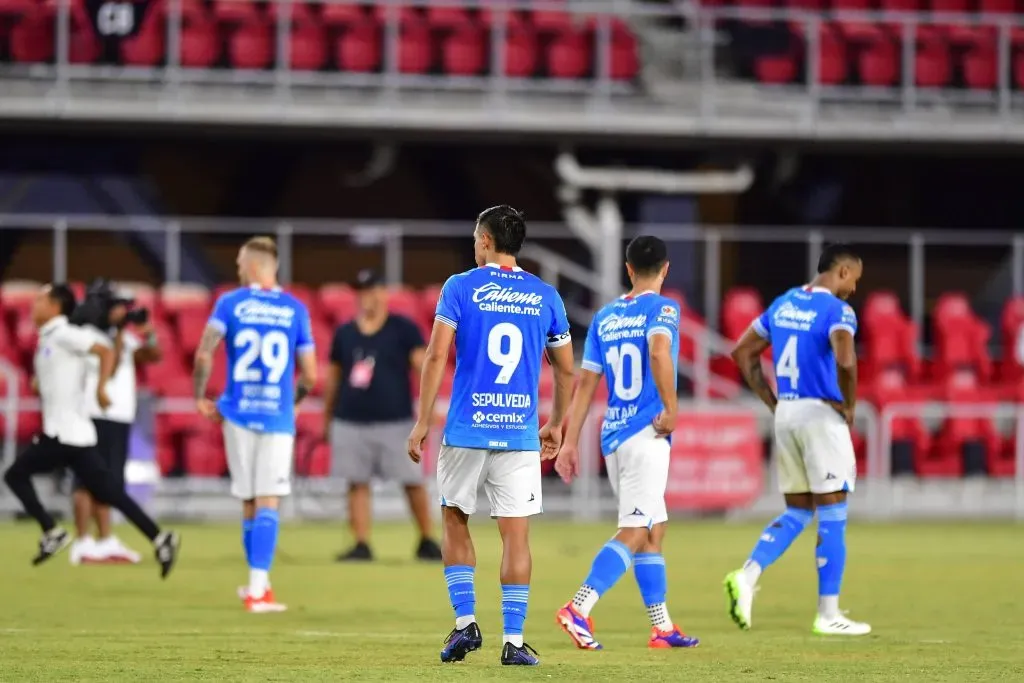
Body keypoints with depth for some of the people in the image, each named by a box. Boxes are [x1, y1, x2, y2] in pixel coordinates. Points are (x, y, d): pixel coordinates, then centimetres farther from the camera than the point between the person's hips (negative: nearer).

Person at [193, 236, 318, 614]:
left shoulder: (230, 303, 1)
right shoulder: (295, 310, 4)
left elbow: (203, 355, -10)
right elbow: (309, 375, 4)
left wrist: (200, 397, 3)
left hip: (238, 414, 1)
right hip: (278, 417, -1)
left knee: (249, 503, 12)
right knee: (268, 502, -3)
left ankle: (258, 582, 21)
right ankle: (257, 588, -13)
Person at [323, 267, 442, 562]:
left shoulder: (403, 329, -1)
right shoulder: (344, 333, 11)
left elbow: (424, 366, -7)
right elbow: (333, 377, 18)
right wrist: (327, 419, 19)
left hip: (395, 422, -3)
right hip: (350, 423, 3)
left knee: (413, 482, -2)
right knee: (358, 483, 2)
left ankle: (427, 541, 9)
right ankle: (362, 545, 6)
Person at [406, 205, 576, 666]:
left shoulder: (460, 288, -1)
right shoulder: (545, 296, 7)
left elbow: (436, 357, -7)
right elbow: (566, 371, 14)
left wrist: (422, 422, -3)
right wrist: (557, 424, 27)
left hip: (466, 430, -1)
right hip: (521, 434, 1)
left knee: (454, 522, 16)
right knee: (515, 534, 1)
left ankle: (465, 621, 6)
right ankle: (514, 641, -2)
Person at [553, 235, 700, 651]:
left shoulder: (604, 317, 13)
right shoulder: (662, 308, -4)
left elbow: (586, 383, 12)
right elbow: (659, 350, -26)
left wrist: (570, 442, 13)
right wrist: (671, 408, -19)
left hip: (613, 436, 7)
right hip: (646, 433, -7)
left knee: (654, 529, 15)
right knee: (634, 532, -9)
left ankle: (662, 627, 17)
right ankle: (578, 610, -23)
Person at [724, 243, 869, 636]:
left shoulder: (783, 304, 11)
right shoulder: (837, 311, -12)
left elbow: (743, 352, 16)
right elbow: (845, 361, -29)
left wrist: (772, 403, 15)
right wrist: (850, 405, -12)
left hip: (786, 414, 7)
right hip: (821, 414, -7)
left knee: (796, 513, 16)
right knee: (832, 517, 2)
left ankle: (747, 576, -4)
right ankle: (828, 614, 3)